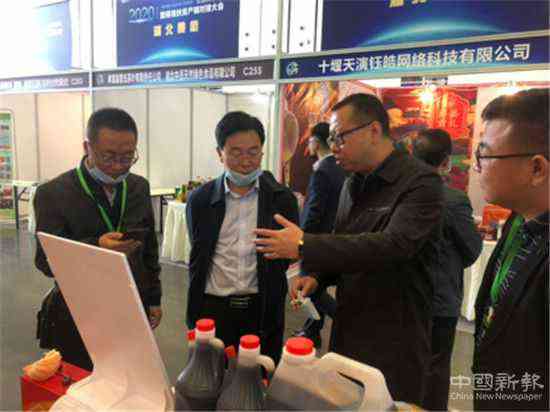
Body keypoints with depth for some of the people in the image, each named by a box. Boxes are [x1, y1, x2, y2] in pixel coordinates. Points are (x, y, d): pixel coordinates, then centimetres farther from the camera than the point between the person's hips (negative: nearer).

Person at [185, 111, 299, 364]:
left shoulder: (283, 199, -4)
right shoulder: (200, 199, -1)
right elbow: (198, 258, 8)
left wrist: (268, 293, 6)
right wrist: (195, 312, 11)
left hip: (263, 310, 0)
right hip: (212, 309, 1)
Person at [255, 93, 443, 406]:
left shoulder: (421, 181, -16)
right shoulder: (353, 184, 7)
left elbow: (394, 245, -30)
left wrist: (304, 245, -29)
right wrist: (316, 276, -3)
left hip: (395, 341, -6)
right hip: (347, 332, 7)